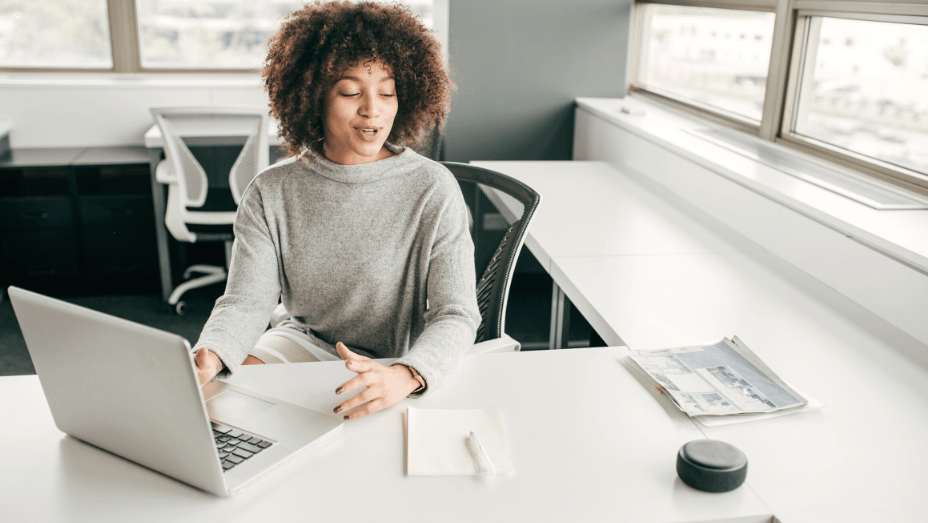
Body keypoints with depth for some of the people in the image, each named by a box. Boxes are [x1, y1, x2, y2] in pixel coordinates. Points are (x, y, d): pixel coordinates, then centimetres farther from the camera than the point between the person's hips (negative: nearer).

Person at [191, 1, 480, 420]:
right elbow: (246, 301, -10)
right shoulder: (271, 193, -4)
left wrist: (405, 376, -40)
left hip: (397, 361, -3)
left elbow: (456, 316, -18)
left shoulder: (433, 190, -14)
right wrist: (209, 357, -34)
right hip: (304, 341, 3)